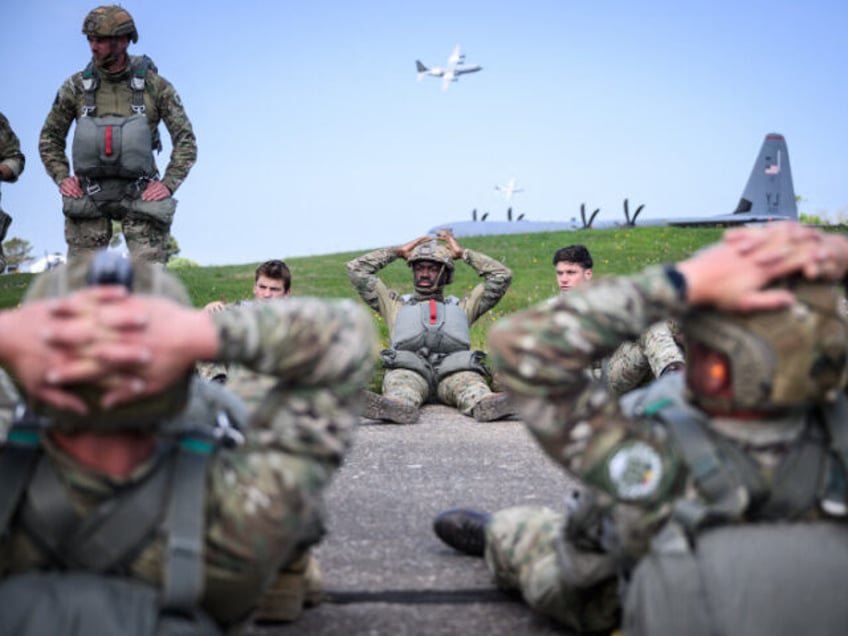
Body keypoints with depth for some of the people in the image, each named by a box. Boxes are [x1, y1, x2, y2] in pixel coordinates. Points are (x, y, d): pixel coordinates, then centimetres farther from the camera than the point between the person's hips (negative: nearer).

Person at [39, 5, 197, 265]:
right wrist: (61, 177, -1)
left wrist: (168, 184, -9)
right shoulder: (77, 86, 1)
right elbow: (50, 137, 12)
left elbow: (185, 140, 1)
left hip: (138, 194, -1)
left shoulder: (156, 86, -3)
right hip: (89, 194, 1)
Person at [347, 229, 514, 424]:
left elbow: (502, 276, 37)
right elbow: (356, 269, 37)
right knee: (402, 379, -39)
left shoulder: (461, 307, 39)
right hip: (408, 368, 0)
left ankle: (486, 404, -69)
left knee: (468, 379, -37)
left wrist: (462, 253, 40)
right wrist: (398, 252, 41)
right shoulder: (397, 305, 38)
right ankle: (398, 405, -71)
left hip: (452, 368, 0)